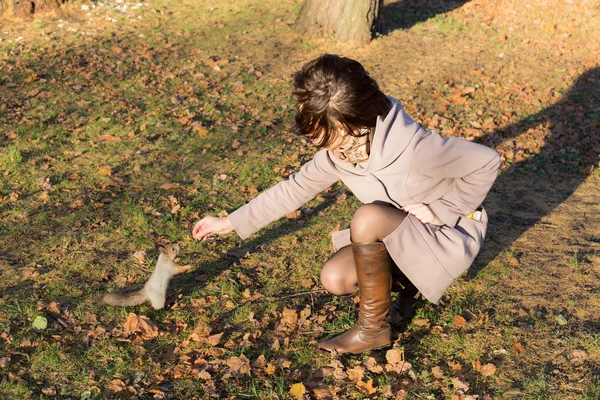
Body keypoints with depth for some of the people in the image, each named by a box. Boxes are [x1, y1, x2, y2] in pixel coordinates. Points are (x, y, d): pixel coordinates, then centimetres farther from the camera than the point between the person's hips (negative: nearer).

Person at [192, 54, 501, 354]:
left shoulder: (413, 149, -34)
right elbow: (295, 188, -3)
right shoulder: (337, 150, -12)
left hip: (450, 235, -7)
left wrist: (441, 210, -22)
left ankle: (373, 328, -15)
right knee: (335, 278, -10)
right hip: (404, 234, 7)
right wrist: (229, 223, -2)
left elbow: (487, 162, -22)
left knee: (369, 217, -32)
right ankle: (413, 278, 11)